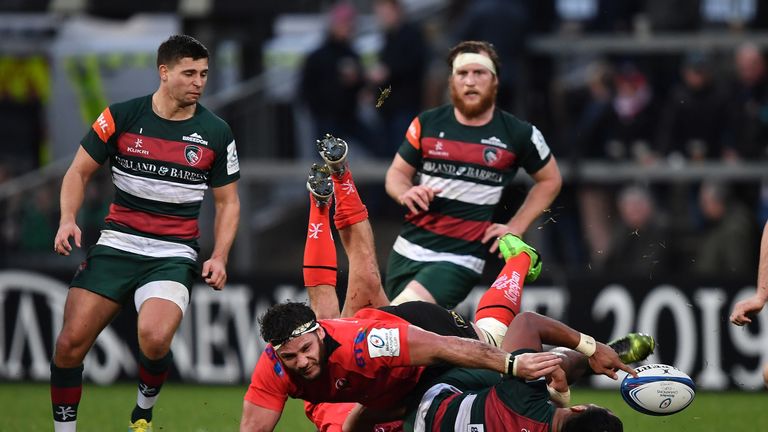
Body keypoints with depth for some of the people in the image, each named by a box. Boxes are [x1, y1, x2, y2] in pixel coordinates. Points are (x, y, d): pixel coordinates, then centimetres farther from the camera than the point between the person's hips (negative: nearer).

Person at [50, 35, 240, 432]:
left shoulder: (216, 134, 1)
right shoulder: (122, 116, -1)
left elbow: (228, 202, 10)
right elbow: (79, 171, 7)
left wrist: (219, 257, -4)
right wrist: (68, 219, -10)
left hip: (174, 254, -1)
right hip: (117, 245, 1)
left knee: (154, 339, -27)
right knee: (70, 344, -10)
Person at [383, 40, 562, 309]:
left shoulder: (519, 135, -1)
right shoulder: (427, 124, 4)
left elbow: (550, 180, 13)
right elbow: (397, 173, 13)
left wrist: (515, 228, 2)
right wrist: (406, 194, -11)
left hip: (461, 257, -4)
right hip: (409, 249, 4)